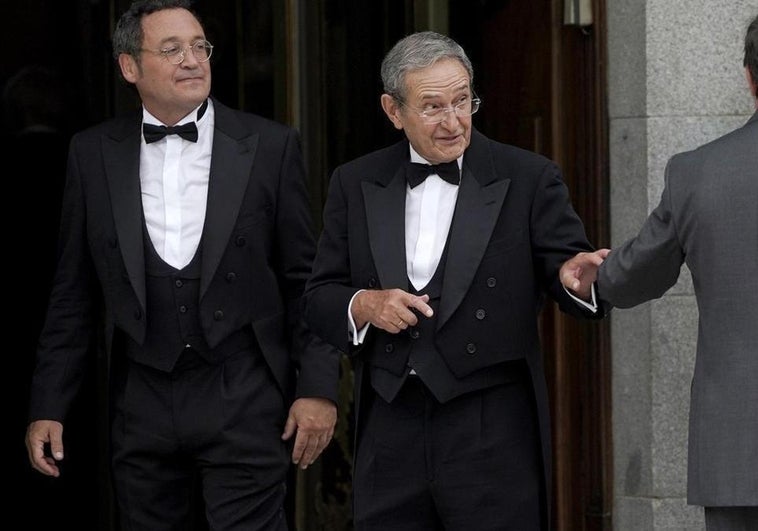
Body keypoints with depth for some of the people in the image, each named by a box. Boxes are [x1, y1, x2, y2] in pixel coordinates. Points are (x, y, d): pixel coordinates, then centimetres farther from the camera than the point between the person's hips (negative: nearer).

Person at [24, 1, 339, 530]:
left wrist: (318, 387, -5)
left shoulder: (270, 146, 0)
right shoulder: (94, 154, 6)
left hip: (244, 401, -2)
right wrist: (47, 406, 6)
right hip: (143, 402, 2)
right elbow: (74, 292, 9)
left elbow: (305, 280, 2)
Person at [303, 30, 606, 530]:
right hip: (390, 429, 3)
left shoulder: (528, 179, 0)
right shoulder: (356, 184, 9)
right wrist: (364, 304, -11)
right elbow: (319, 298, 11)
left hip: (491, 434, -3)